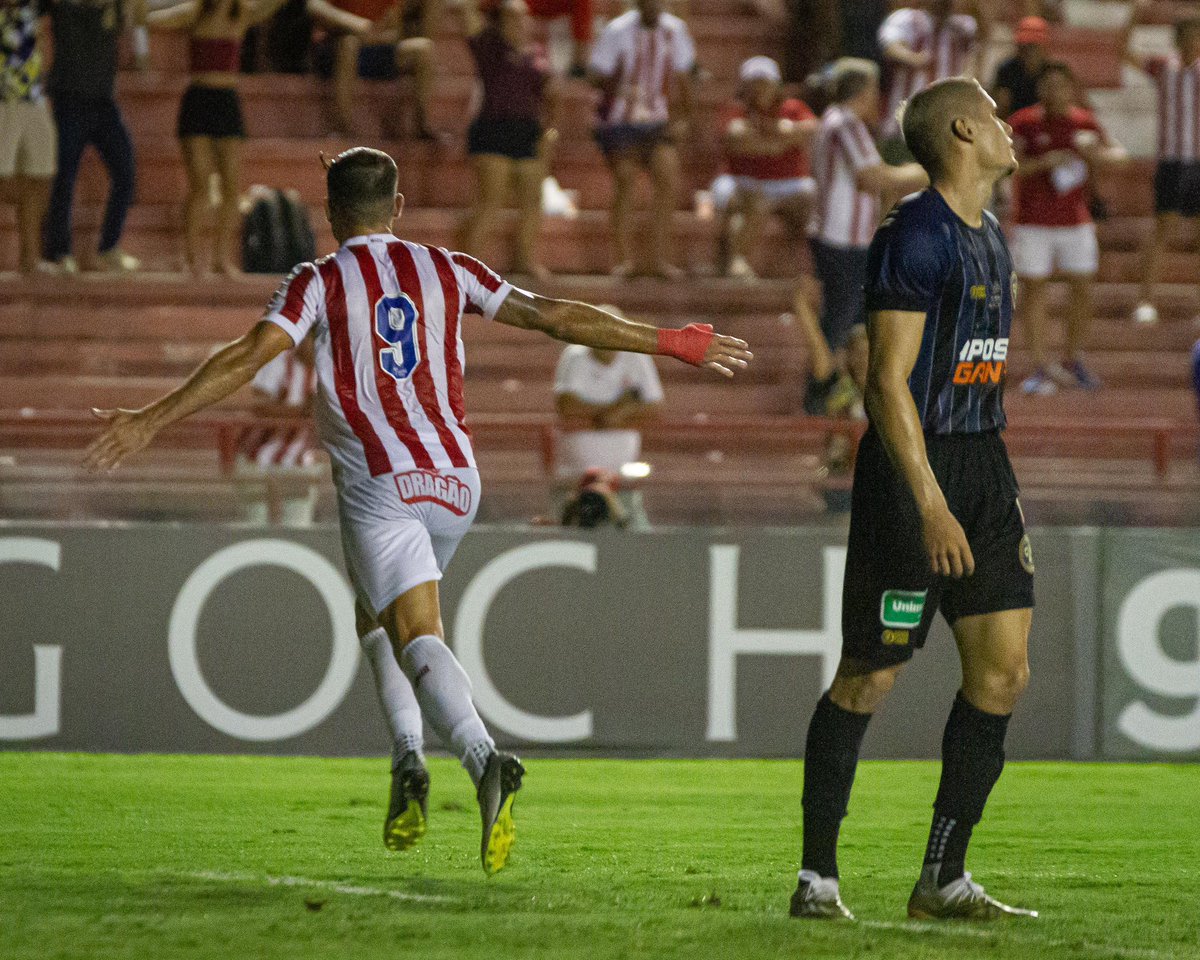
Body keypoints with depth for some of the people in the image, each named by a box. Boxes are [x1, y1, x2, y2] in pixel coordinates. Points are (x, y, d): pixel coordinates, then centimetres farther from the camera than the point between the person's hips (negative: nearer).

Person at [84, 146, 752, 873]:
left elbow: (249, 358, -11)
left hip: (380, 486, -4)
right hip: (455, 482, 5)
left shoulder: (319, 283, 1)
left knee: (419, 642, -14)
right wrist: (671, 344, 20)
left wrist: (152, 422, -12)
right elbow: (557, 318, 12)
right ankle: (408, 762, 6)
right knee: (377, 618, 24)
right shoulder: (447, 272, 12)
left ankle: (487, 761, -38)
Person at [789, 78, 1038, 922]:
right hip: (912, 469, -9)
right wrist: (930, 505, -25)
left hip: (983, 468, 9)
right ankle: (817, 875, 8)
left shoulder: (989, 238, 15)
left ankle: (943, 880, 8)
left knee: (1004, 669, 2)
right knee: (870, 675, -2)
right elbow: (888, 380, -19)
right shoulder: (917, 237, -15)